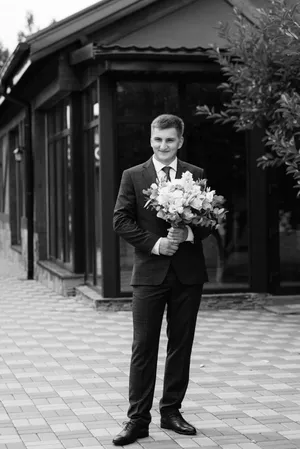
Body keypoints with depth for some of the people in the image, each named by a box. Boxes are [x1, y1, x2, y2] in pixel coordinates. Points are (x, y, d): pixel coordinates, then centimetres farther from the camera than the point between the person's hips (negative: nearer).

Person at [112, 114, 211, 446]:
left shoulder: (197, 175, 7)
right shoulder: (133, 177, 4)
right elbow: (121, 220, -2)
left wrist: (188, 233, -15)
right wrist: (154, 243, -13)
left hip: (188, 272, 2)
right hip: (150, 273, -2)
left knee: (181, 345, 8)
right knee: (143, 347, -2)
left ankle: (171, 412, 20)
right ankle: (138, 420, 2)